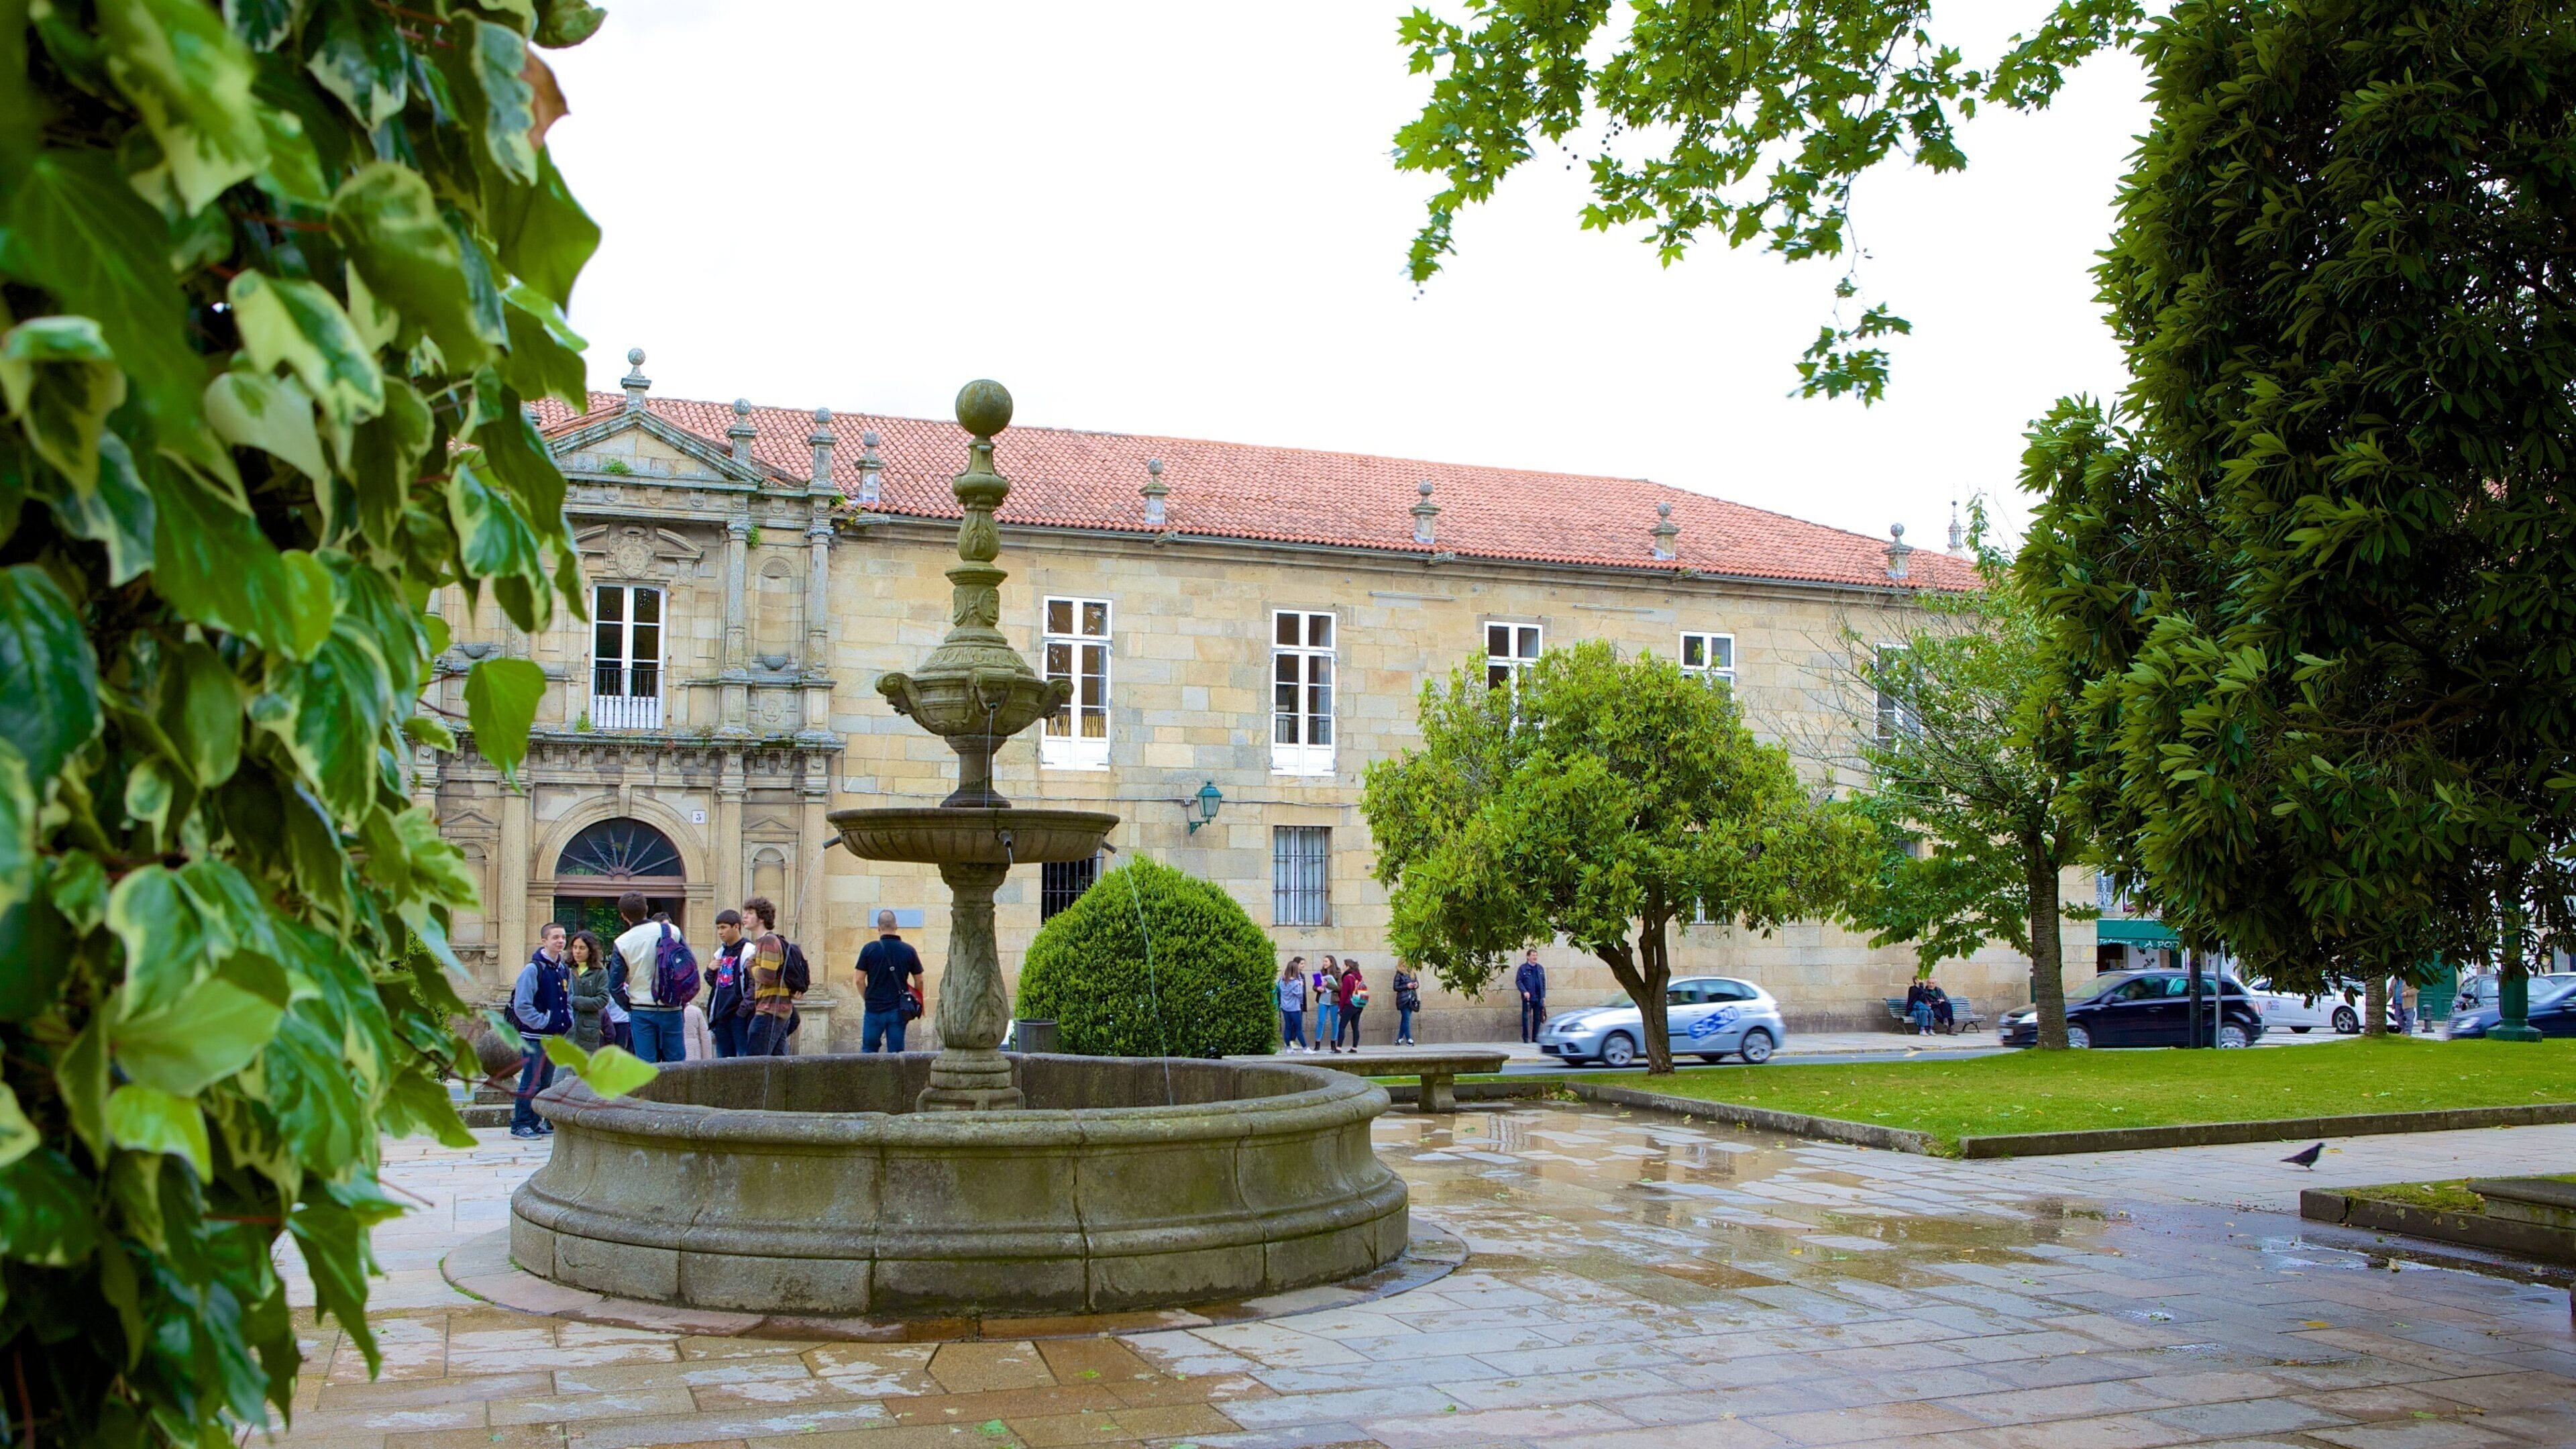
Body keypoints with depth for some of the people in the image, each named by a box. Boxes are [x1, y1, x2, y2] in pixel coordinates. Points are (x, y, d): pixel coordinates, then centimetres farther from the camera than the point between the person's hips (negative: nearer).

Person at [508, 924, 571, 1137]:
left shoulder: (563, 969, 11)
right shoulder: (533, 969, -12)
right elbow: (522, 1006, -16)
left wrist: (568, 1021, 8)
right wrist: (542, 1023, -17)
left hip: (555, 1037, 8)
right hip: (534, 1037, -8)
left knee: (546, 1081, 13)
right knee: (531, 1082, -5)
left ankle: (535, 1123, 21)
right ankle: (520, 1125, 3)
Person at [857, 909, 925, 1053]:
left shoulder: (869, 949, -5)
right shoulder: (909, 950, 0)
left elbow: (859, 980, -4)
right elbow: (919, 981, 5)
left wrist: (867, 999, 11)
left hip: (874, 1008, -1)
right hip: (898, 1010, 1)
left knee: (869, 1049, 10)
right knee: (896, 1052, 5)